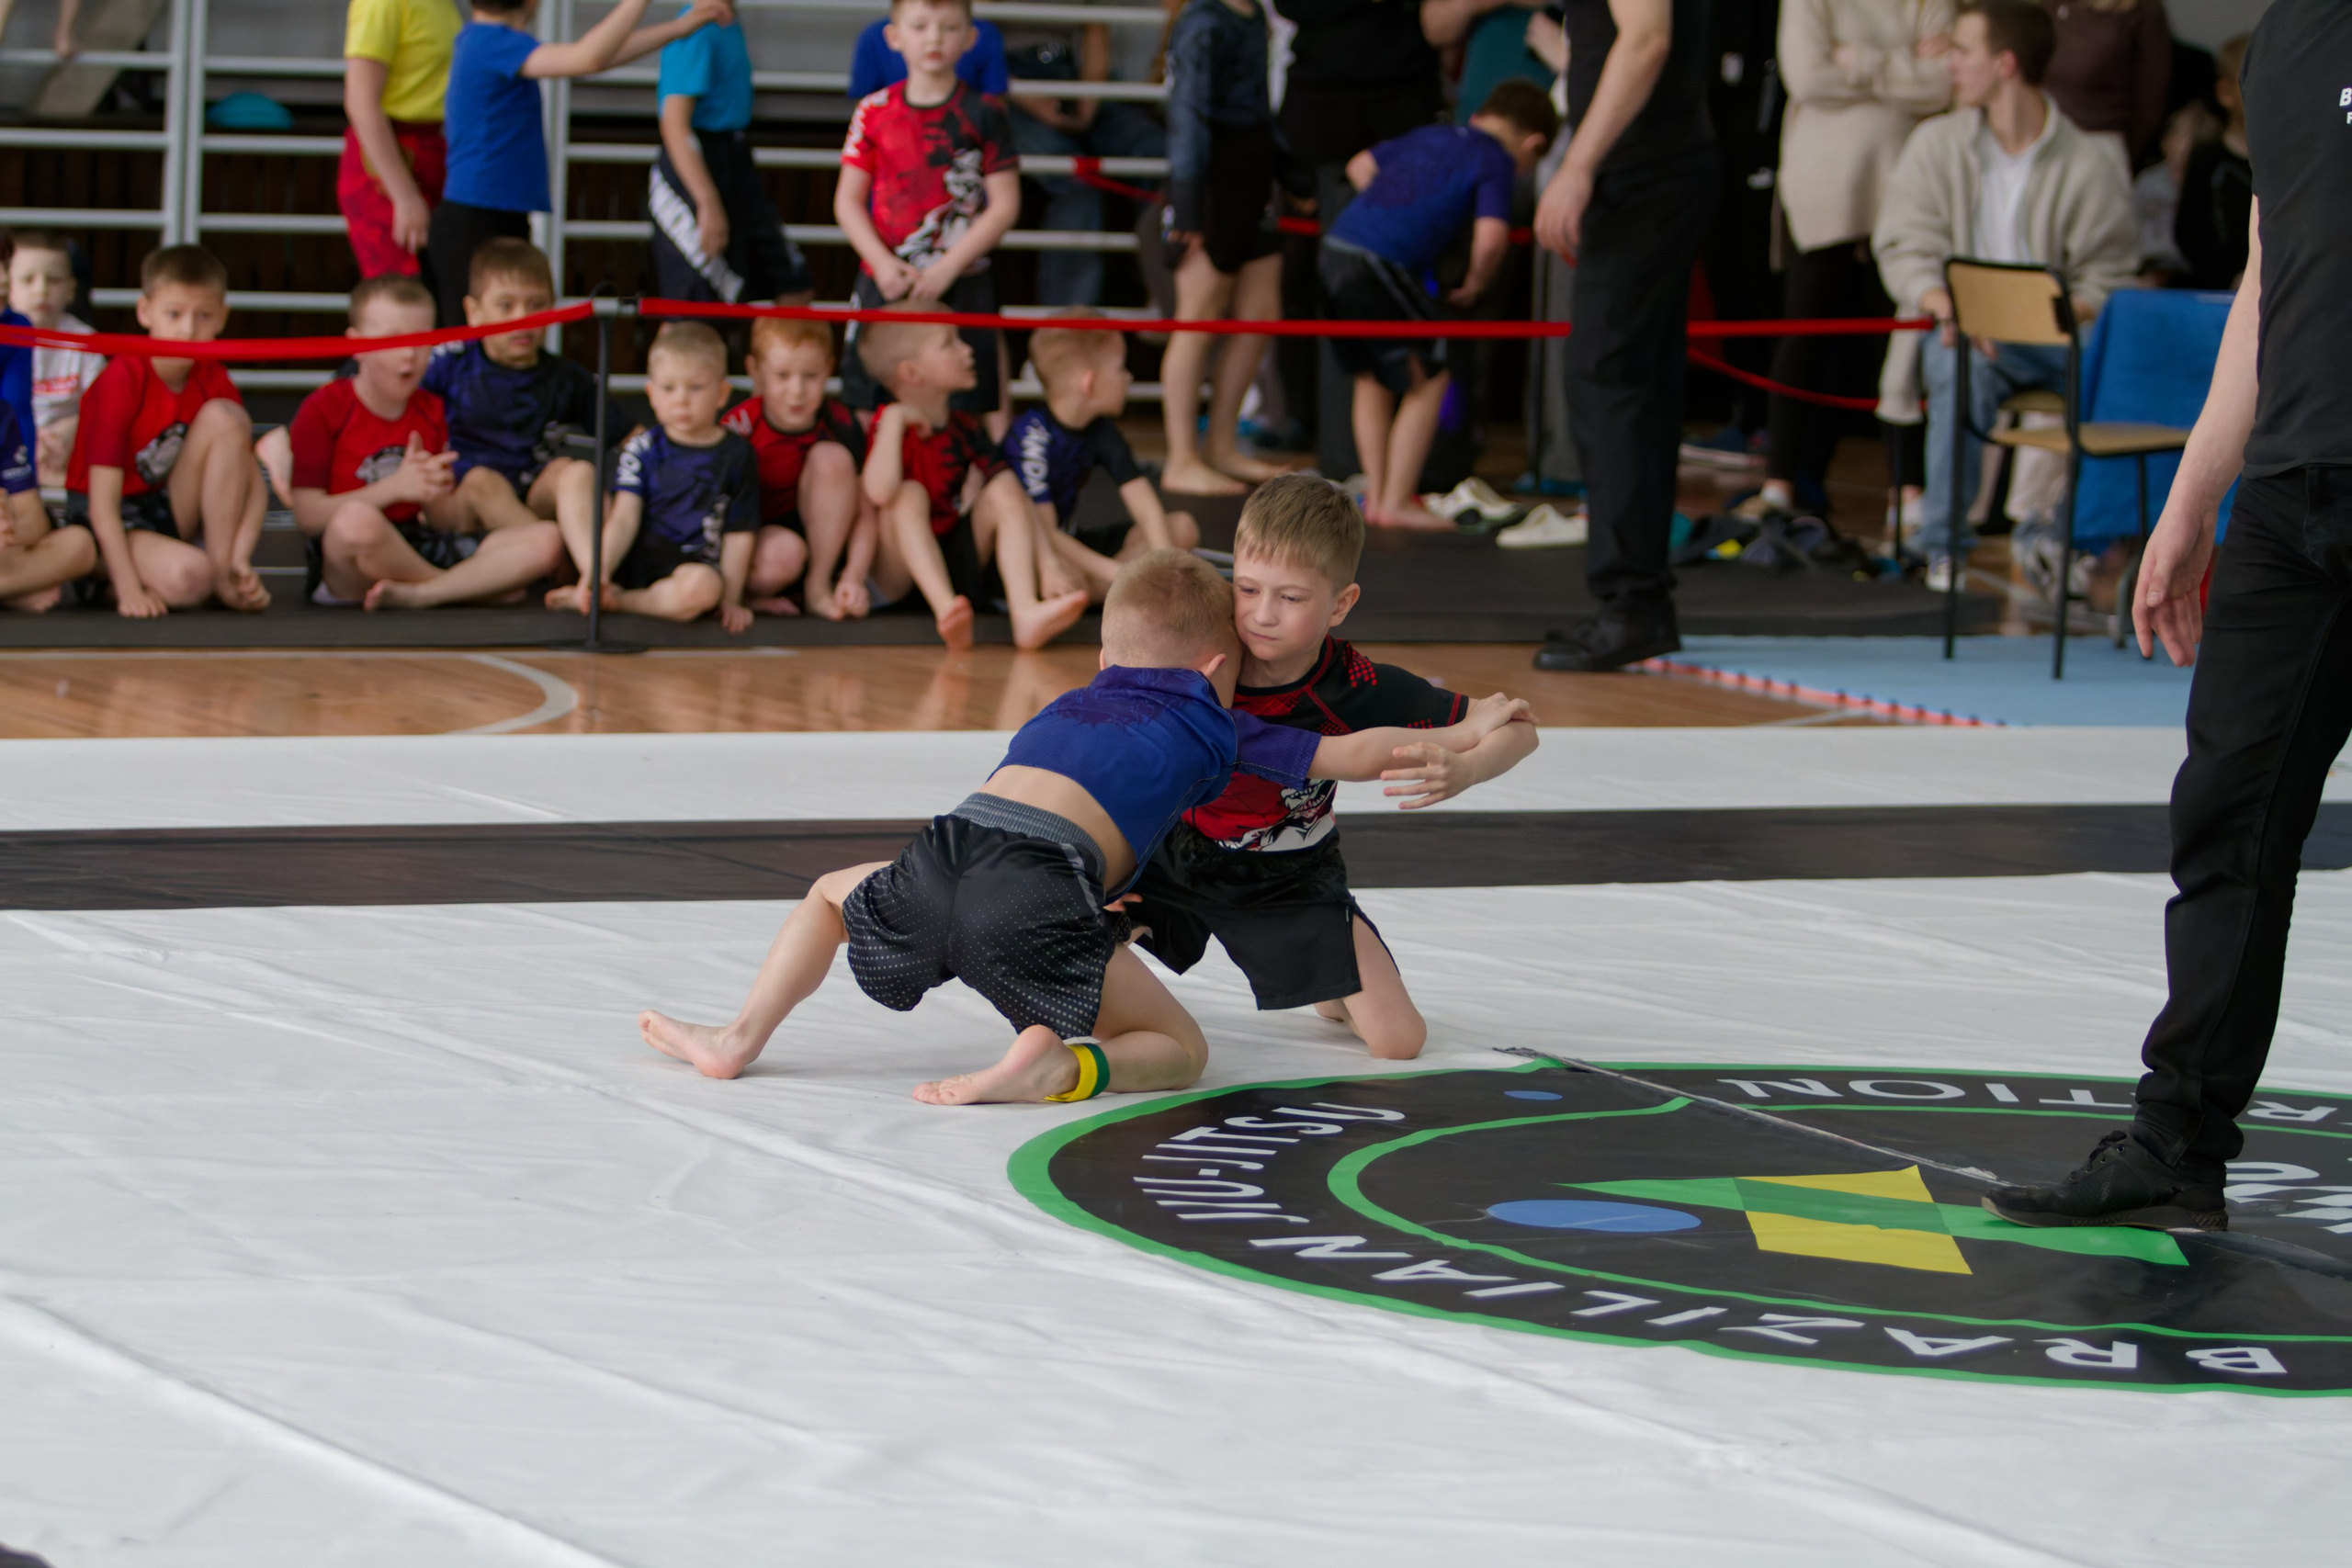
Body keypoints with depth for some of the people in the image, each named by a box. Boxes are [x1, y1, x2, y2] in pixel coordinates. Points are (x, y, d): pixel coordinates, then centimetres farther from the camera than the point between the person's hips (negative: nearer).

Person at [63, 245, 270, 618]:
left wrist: (239, 559, -24)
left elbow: (251, 479, -7)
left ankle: (223, 574, -13)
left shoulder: (213, 380, -4)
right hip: (112, 525, -6)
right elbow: (102, 500, -22)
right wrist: (128, 589, -30)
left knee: (225, 418, -17)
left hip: (169, 513, 6)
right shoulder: (120, 381, -20)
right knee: (187, 577, -36)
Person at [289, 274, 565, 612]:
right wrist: (393, 488, -17)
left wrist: (433, 497, -10)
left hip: (422, 549, 5)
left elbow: (450, 524, 14)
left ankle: (414, 594, -25)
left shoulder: (430, 411, 16)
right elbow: (307, 516, -12)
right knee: (357, 521, -43)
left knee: (546, 541, -12)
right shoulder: (323, 410, -2)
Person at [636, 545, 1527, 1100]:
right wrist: (1467, 736, 44)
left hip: (946, 853, 5)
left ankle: (742, 1038, 14)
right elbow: (1359, 755, 28)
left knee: (833, 893, 34)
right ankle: (1054, 1069, -23)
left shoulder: (1071, 705, 38)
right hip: (1037, 897, -5)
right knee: (1178, 1052, 6)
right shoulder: (1218, 729, 25)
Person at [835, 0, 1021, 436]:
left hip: (961, 285, -2)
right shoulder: (874, 112, 4)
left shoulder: (983, 113, -1)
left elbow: (1005, 204, -3)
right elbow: (848, 200, 6)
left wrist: (947, 269, -12)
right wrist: (882, 262, -9)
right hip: (885, 282, 2)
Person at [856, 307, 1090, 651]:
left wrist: (1049, 561, -15)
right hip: (896, 574, -5)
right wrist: (894, 419, -29)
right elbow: (880, 493, -36)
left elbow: (1017, 500, -2)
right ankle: (945, 610, -47)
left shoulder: (963, 428, 4)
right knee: (910, 494, -27)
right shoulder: (890, 426, -14)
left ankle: (1027, 614, -32)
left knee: (1003, 492, -11)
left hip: (953, 567, 5)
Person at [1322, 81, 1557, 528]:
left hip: (1334, 250, 8)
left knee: (1371, 380, 21)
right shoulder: (1496, 160, 3)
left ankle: (1375, 496, 25)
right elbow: (1491, 237, -12)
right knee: (1428, 381, 4)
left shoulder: (1427, 137, 24)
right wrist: (1475, 285, 7)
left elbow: (1359, 166, 36)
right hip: (1378, 266, -8)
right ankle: (1397, 503, 3)